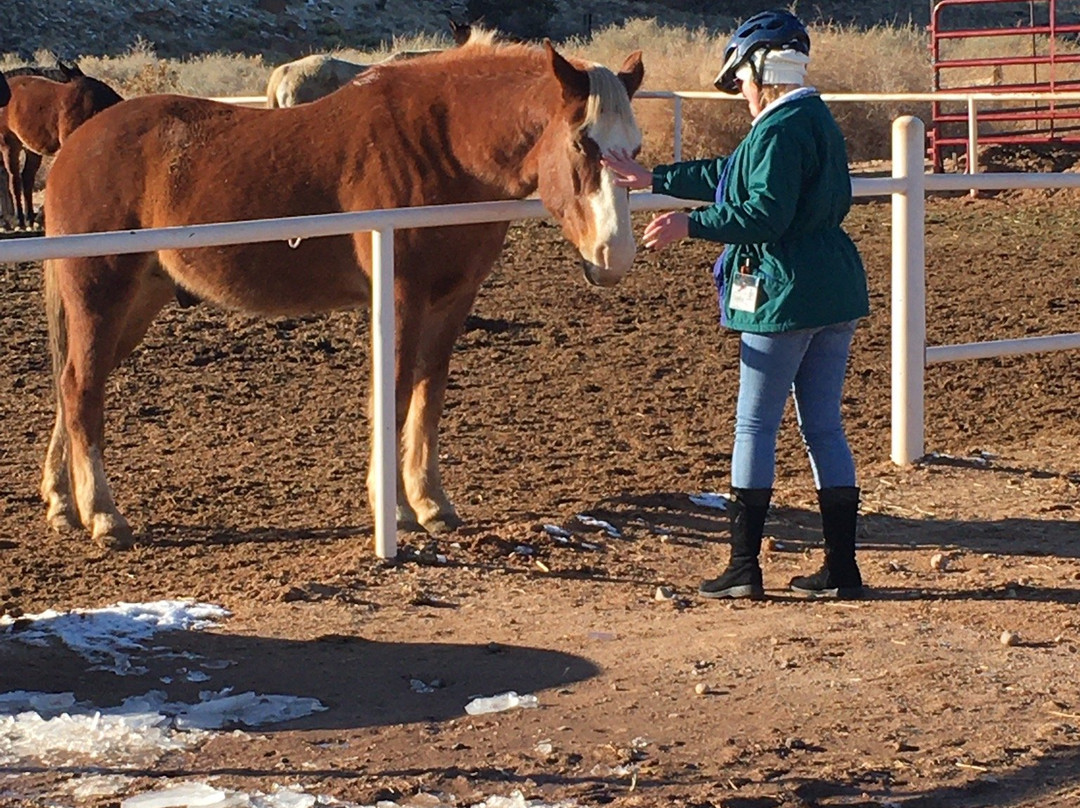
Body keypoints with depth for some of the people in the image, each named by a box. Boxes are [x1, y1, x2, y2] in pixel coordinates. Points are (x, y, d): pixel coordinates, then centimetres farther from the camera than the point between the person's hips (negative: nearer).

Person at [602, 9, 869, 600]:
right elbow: (730, 175, 24)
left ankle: (743, 568, 2)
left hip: (785, 297, -9)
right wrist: (652, 180, 27)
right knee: (824, 428, 11)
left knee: (755, 426, 0)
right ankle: (841, 568, 12)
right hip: (837, 292, 9)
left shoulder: (780, 130, -14)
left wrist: (690, 225, -18)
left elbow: (766, 213, -24)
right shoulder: (818, 121, 17)